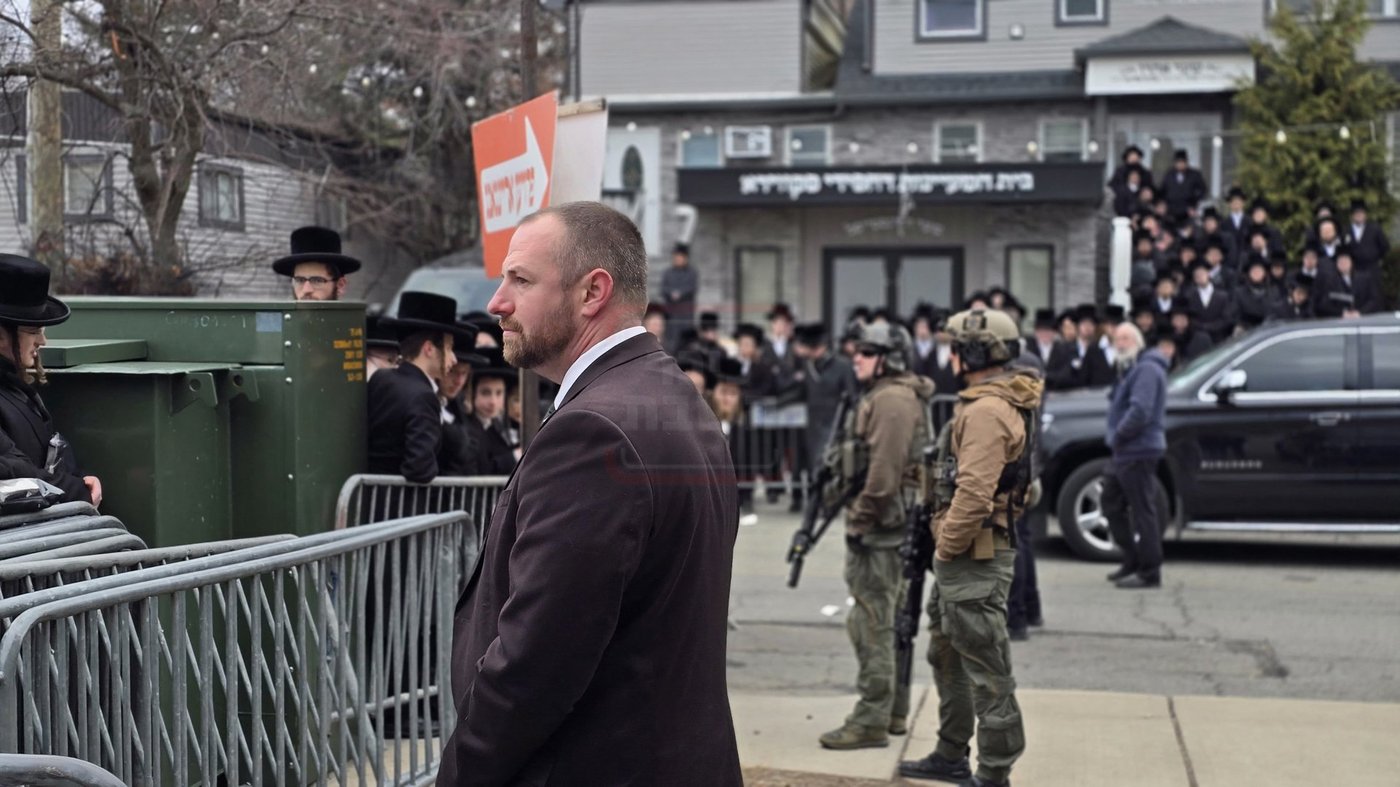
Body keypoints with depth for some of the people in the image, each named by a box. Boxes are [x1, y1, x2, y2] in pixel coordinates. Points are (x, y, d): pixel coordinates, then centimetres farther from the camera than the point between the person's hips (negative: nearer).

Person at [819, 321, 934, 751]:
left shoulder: (891, 400, -16)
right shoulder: (883, 396, 19)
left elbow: (884, 470, -23)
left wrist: (862, 519, -18)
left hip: (880, 523, -11)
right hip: (889, 523, 11)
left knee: (871, 622, -8)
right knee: (888, 619, 16)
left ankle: (871, 720, -4)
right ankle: (894, 711, 25)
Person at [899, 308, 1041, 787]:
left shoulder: (986, 411, -20)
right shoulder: (1000, 403, 15)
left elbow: (974, 493, -28)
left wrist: (947, 546, -17)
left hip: (973, 559, -11)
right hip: (964, 558, 11)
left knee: (985, 667, -4)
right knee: (947, 655, 21)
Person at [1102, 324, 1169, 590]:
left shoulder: (1147, 370, -13)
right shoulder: (1133, 370, 22)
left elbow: (1140, 411, -24)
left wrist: (1119, 435, -15)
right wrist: (1117, 438, 12)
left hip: (1140, 451, -11)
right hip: (1125, 453, 11)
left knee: (1142, 511, -7)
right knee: (1112, 503, 16)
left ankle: (1149, 573, -4)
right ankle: (1132, 561, 24)